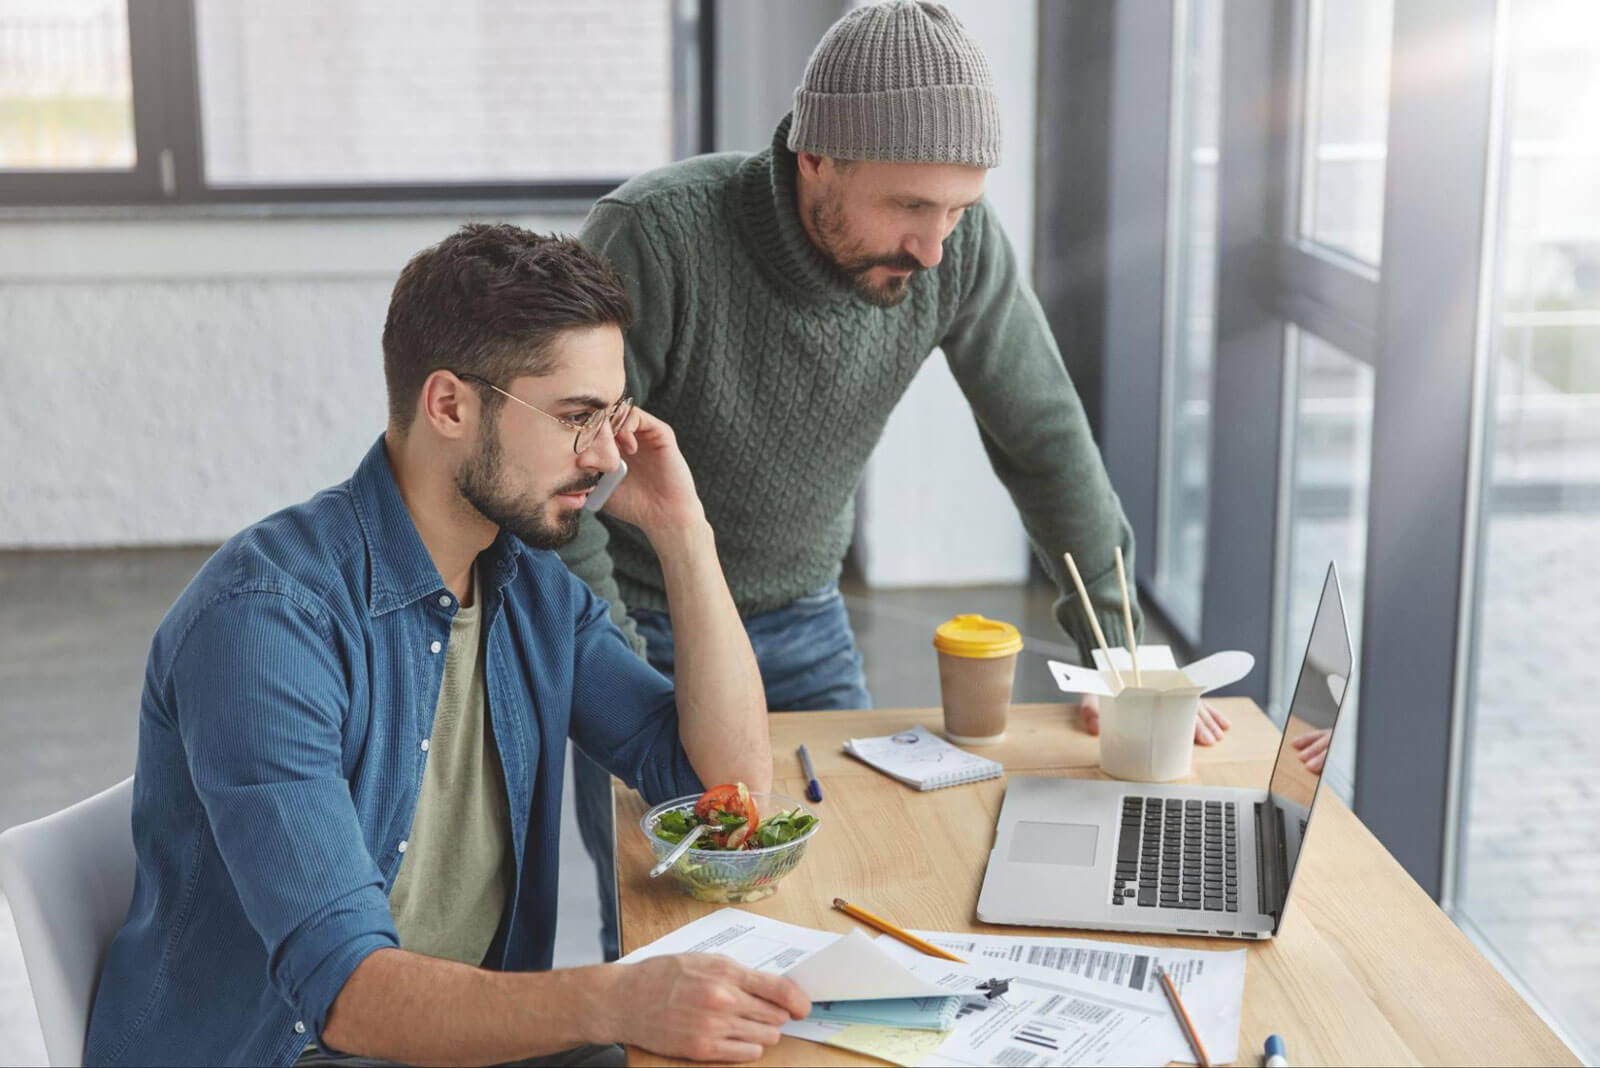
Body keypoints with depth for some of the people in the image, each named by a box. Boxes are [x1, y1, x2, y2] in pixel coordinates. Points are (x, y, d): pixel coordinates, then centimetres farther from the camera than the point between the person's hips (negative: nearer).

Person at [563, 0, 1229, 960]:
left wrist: (1116, 653, -8)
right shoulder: (653, 240, -31)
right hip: (641, 621, -4)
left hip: (803, 619, 4)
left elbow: (1046, 438, -5)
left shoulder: (962, 247, -19)